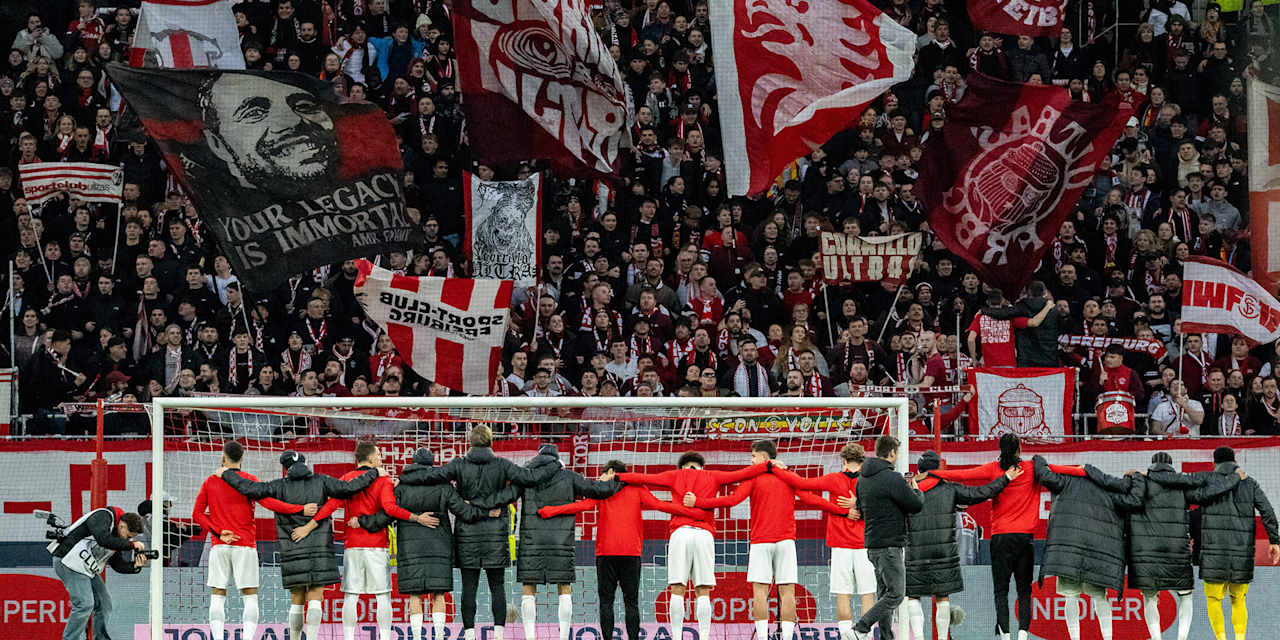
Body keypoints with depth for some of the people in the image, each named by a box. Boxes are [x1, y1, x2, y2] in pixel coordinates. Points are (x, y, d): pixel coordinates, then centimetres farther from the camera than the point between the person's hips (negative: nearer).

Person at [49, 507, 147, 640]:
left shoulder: (115, 538, 12)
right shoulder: (103, 516, -15)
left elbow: (118, 564, 12)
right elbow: (104, 540, -32)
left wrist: (134, 566, -7)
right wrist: (132, 545, -23)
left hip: (86, 568, 10)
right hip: (69, 562, -10)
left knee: (104, 601, 9)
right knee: (84, 604, -16)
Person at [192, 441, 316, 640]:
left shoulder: (210, 482, 7)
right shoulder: (249, 481, -2)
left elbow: (197, 514, 3)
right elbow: (269, 502, -15)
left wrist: (219, 533, -2)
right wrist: (301, 510, -16)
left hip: (219, 547, 2)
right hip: (245, 545, -2)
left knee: (217, 597, 4)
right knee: (250, 596, 1)